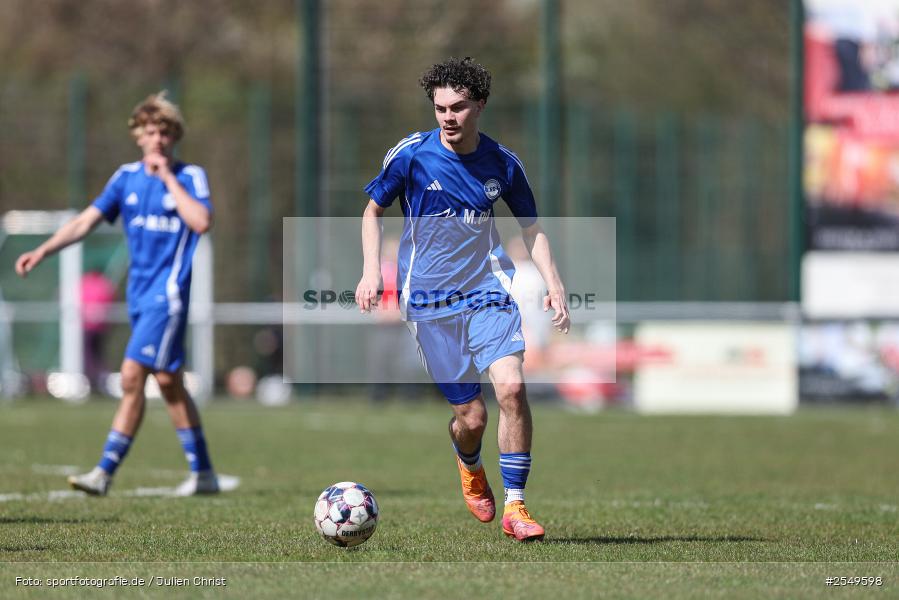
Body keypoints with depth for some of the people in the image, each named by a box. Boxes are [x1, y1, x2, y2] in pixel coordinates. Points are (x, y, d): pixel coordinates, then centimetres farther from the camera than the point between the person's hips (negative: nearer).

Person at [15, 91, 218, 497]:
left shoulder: (190, 177, -3)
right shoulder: (127, 177, 10)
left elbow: (201, 222, -20)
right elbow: (85, 221, 10)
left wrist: (167, 177, -15)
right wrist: (43, 251, 0)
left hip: (168, 291, -6)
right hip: (140, 292, 6)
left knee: (132, 375, -15)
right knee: (168, 382, 9)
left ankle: (105, 472, -15)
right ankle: (202, 473, 18)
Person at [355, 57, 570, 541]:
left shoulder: (502, 164, 1)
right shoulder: (411, 155, -5)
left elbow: (530, 228, 14)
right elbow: (374, 210, 9)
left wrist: (553, 283, 2)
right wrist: (371, 270, -3)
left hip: (487, 289, 1)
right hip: (429, 298, -1)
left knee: (511, 386, -22)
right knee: (471, 415, -1)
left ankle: (515, 506, -13)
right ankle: (469, 466, 37)